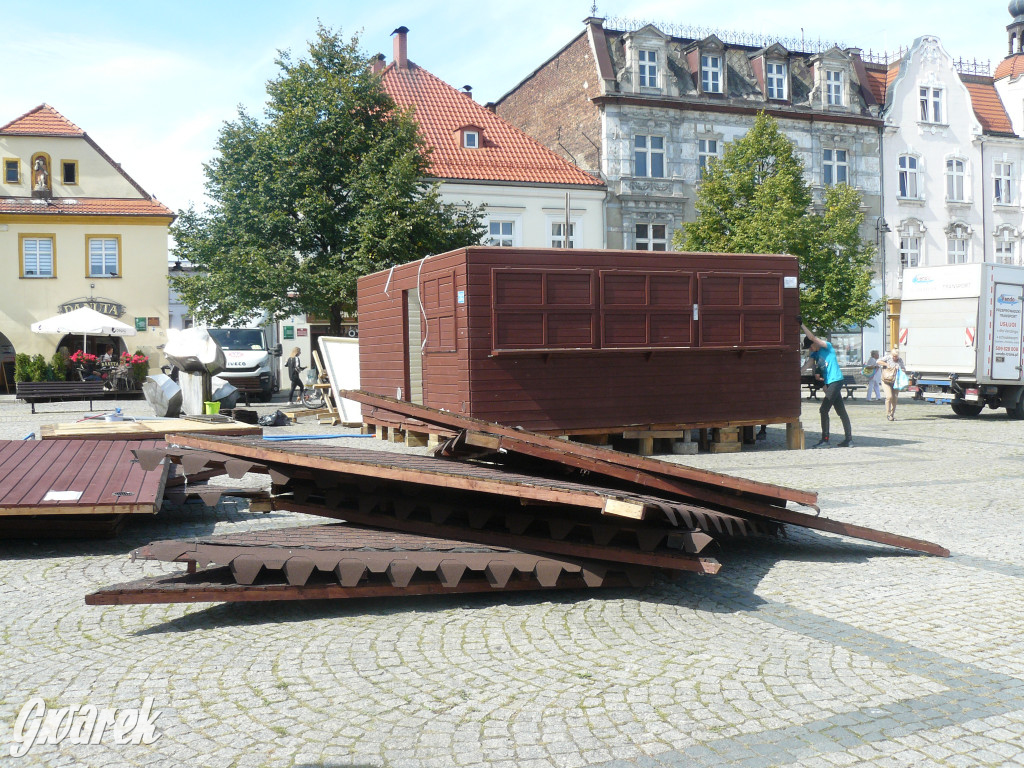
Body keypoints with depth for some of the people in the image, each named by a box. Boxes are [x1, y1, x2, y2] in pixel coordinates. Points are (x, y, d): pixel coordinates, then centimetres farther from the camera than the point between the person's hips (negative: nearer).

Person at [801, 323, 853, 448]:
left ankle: (825, 440, -10)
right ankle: (849, 439, 14)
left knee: (824, 410, -12)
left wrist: (801, 325, -22)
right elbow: (807, 365, -2)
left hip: (836, 381, -9)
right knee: (841, 411, 11)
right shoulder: (814, 354, 12)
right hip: (829, 383, 9)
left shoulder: (827, 347, -9)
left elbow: (812, 337, -21)